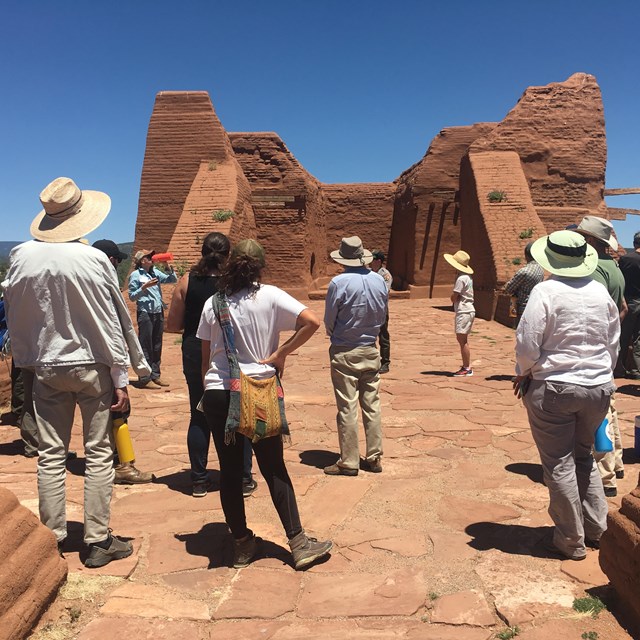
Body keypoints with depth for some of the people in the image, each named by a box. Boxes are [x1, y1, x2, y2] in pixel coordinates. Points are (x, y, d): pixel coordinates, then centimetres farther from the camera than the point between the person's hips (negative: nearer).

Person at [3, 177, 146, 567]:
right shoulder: (94, 260, -14)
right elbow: (112, 323, -11)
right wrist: (121, 380, -5)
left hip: (46, 369, 4)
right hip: (93, 367, -3)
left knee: (51, 455, 12)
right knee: (98, 455, 5)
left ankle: (53, 538, 21)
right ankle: (98, 541, 11)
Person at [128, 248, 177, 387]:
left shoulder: (156, 272, 13)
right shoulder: (135, 275, -3)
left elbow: (172, 280, 14)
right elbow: (132, 296, -5)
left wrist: (170, 269, -1)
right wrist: (144, 287, -16)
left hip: (159, 313, 6)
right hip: (145, 313, -6)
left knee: (157, 346, 11)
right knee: (145, 346, -3)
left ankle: (155, 375, 19)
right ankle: (144, 377, 1)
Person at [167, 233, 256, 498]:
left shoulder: (187, 282, -4)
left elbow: (172, 325, -2)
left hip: (195, 354, 2)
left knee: (199, 417, 13)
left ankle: (199, 480, 19)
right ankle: (243, 479, 16)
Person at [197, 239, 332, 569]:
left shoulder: (213, 303, 3)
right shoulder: (270, 296, -5)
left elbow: (205, 357, 9)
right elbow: (312, 321, -17)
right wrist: (279, 355, -9)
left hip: (218, 394, 2)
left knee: (229, 470, 11)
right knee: (274, 468, 9)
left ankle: (242, 544, 21)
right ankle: (299, 544, 12)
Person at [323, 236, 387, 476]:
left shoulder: (339, 283, -17)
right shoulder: (379, 280, -2)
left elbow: (329, 321, -7)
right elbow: (382, 316, 7)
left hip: (344, 353, -5)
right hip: (371, 351, 5)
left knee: (347, 409, 2)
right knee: (372, 406, 12)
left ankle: (349, 462, 9)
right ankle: (374, 458, 18)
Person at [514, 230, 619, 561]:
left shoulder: (546, 291, -14)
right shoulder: (601, 292, 4)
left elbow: (527, 343, -16)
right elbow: (613, 344, 12)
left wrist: (523, 374, 2)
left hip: (553, 388, -6)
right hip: (598, 388, 6)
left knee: (559, 464, 6)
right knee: (584, 457, 23)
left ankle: (571, 541, 17)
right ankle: (595, 527, 31)